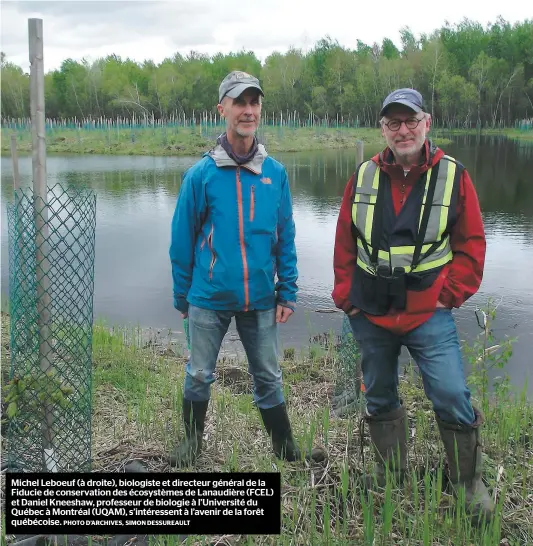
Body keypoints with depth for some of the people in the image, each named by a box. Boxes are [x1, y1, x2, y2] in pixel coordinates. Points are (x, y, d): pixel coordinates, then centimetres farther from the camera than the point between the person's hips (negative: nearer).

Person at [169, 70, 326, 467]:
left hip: (261, 299, 2)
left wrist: (288, 293, 1)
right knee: (200, 375, 15)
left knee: (268, 377, 15)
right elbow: (183, 240, -2)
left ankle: (285, 446, 32)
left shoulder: (275, 173, -1)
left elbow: (284, 238, 3)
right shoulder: (201, 174, -7)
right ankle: (193, 439, 38)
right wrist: (182, 297, 2)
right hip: (209, 299, -1)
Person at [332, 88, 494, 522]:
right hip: (370, 315, 3)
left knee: (452, 397, -8)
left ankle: (469, 481, 18)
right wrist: (346, 296, 3)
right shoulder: (363, 176, 2)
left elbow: (471, 243, 0)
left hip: (428, 313, -3)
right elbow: (345, 243, 7)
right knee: (379, 398, 15)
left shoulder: (453, 175, -4)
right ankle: (391, 474, 37)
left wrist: (451, 294, -6)